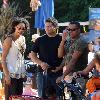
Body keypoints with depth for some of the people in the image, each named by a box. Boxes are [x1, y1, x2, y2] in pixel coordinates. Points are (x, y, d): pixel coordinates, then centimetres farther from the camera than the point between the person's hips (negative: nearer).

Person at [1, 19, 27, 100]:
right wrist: (6, 75, -20)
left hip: (21, 73, 7)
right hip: (11, 74, -7)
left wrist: (24, 72, 13)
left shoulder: (23, 38, 8)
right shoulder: (9, 39, -12)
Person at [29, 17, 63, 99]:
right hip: (43, 72, 2)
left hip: (57, 73, -2)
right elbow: (32, 55, 8)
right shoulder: (40, 40, 9)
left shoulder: (61, 39, 2)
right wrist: (41, 63, -8)